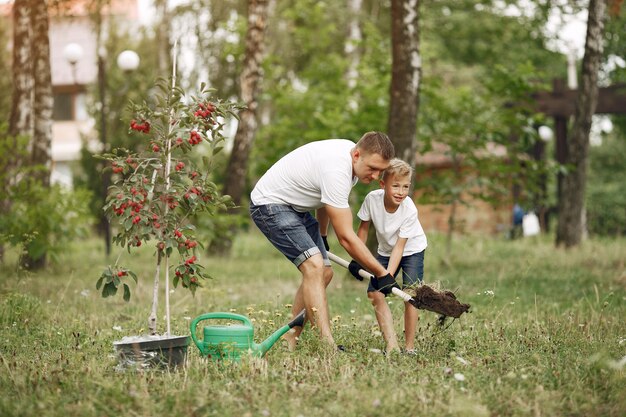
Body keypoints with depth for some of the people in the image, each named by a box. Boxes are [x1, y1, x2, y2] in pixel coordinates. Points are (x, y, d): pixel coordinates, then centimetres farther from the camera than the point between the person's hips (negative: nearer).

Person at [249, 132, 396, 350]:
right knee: (314, 266, -25)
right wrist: (382, 273, -24)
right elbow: (346, 237, -30)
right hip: (269, 204, -10)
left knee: (324, 273, 6)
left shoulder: (351, 151, -2)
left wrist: (322, 235, 29)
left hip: (295, 207, 10)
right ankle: (328, 345, -30)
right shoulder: (336, 172, -32)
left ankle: (289, 341, 11)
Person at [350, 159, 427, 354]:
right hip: (386, 250, 4)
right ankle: (392, 344, -8)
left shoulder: (410, 210, -31)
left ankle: (409, 346, -9)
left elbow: (399, 246, -29)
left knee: (410, 293, -18)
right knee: (375, 294, -9)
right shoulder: (372, 199, -24)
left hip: (412, 249, -4)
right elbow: (364, 228, -7)